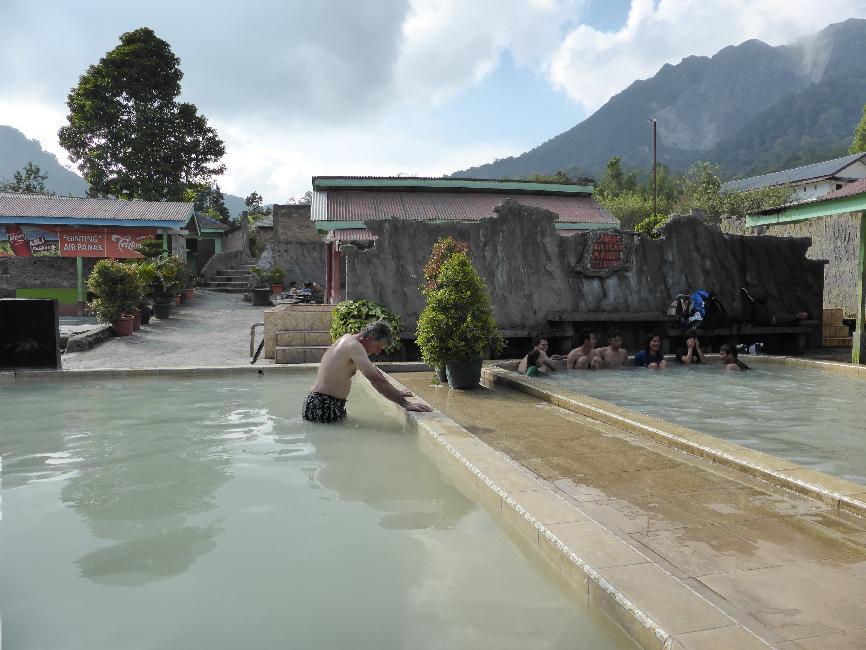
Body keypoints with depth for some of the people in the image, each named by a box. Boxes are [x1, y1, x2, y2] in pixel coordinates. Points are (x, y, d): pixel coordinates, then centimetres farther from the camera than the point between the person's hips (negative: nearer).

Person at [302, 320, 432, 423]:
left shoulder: (348, 340, 14)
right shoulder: (353, 345, -18)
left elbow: (374, 371, 24)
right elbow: (376, 379, -27)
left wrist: (395, 392, 18)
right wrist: (406, 404, -27)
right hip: (322, 408, -10)